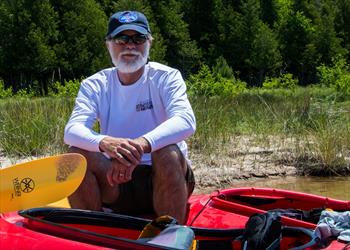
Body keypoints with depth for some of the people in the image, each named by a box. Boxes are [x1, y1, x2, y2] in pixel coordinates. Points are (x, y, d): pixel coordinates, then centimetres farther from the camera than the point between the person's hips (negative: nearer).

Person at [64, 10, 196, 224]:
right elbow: (72, 130, -15)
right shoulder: (95, 85, 3)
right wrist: (104, 143, -38)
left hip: (163, 181, -2)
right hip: (115, 182, 2)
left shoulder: (166, 77, -3)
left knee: (168, 153, -32)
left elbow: (186, 121, -23)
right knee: (77, 155, -23)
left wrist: (142, 144, -42)